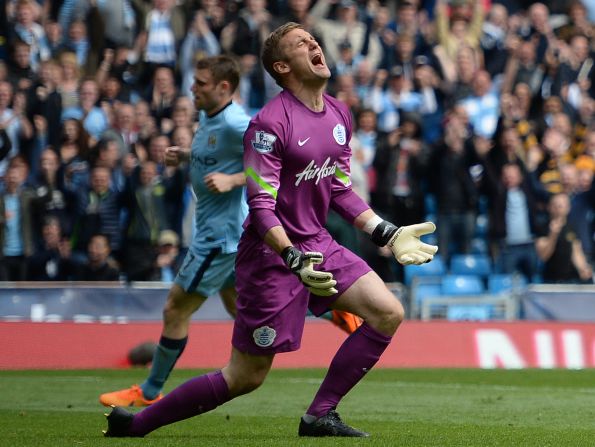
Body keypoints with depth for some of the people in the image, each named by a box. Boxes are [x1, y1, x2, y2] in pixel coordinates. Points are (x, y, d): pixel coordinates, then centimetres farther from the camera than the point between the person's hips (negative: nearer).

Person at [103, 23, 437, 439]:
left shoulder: (339, 114, 8)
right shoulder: (269, 124, -18)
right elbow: (261, 206, -21)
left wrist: (389, 234, 10)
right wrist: (296, 260, -32)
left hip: (317, 245, 8)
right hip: (272, 252, -8)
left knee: (388, 313, -8)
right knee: (246, 377, -5)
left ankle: (320, 415, 0)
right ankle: (134, 424, 7)